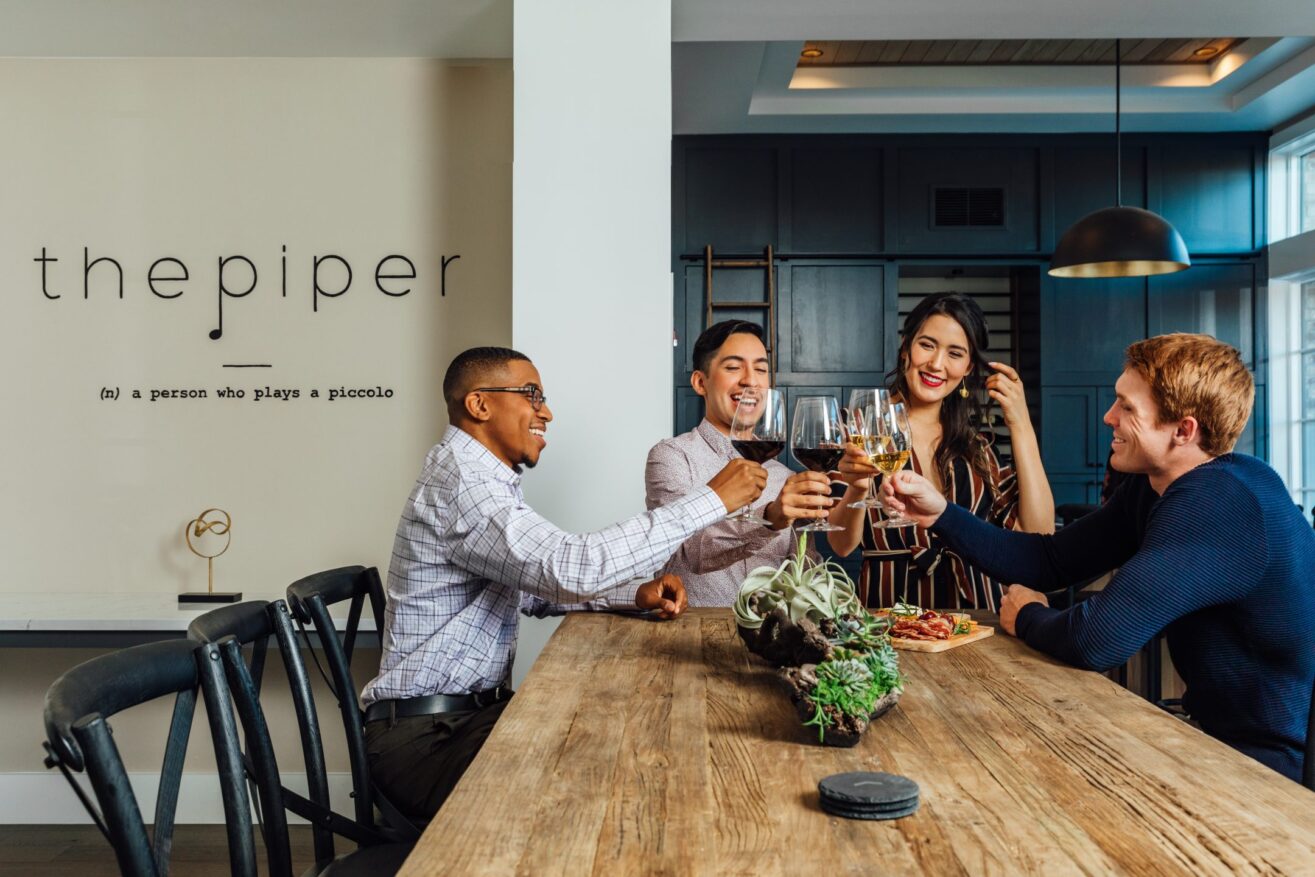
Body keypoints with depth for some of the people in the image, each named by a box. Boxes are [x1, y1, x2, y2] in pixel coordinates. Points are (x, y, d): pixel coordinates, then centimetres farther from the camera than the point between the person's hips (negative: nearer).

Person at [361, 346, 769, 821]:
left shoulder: (486, 479, 13)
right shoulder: (459, 479, -21)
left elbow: (541, 586, 17)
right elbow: (572, 568, -33)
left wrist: (635, 595, -2)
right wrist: (713, 499, -27)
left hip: (473, 708, 10)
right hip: (428, 736, -10)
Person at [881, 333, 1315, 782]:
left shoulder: (1220, 504, -30)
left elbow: (1096, 640, -34)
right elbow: (1049, 560, 7)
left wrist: (1026, 618, -11)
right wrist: (941, 514, -4)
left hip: (1273, 760, -7)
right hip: (1219, 732, 8)